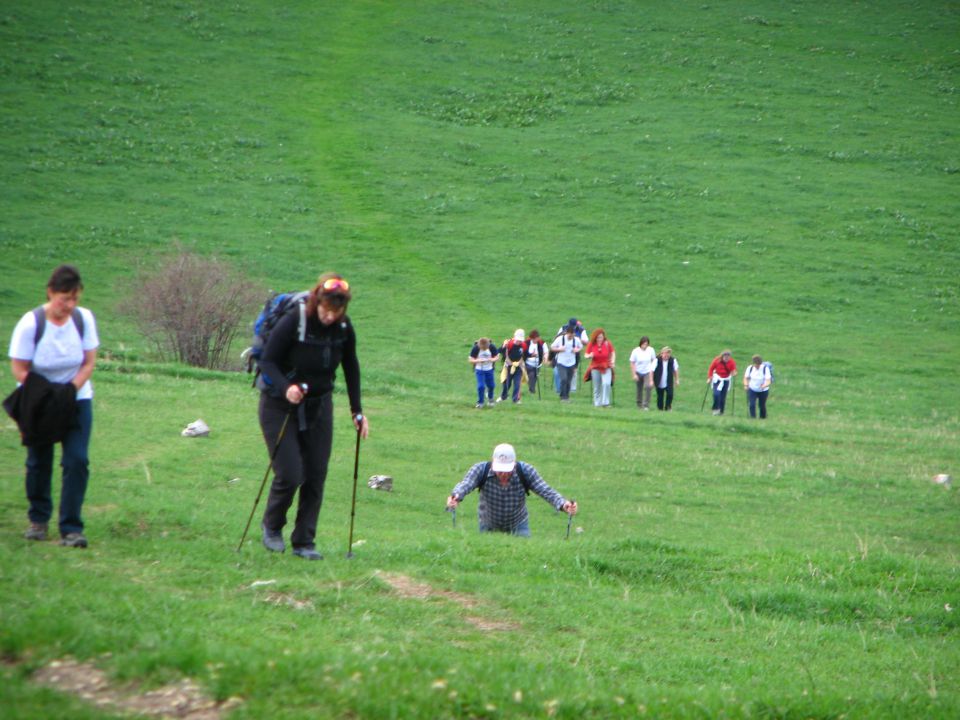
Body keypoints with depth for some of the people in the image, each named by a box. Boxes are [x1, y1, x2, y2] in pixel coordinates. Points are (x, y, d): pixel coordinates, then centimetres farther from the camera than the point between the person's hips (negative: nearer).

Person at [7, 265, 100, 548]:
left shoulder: (84, 318, -10)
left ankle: (71, 528, -6)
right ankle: (38, 519, 28)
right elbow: (20, 370, -13)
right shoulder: (30, 324, -19)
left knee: (77, 461, -10)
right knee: (39, 461, 6)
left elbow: (89, 362, -3)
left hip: (76, 399, 2)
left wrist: (72, 389, -19)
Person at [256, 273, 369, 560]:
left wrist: (357, 411, 8)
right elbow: (267, 361, -18)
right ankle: (271, 526, 17)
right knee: (290, 474, -11)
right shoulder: (292, 322, -22)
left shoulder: (344, 328, -7)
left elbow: (351, 369, 8)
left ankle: (304, 541, 12)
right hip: (281, 406, -4)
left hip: (319, 406, 5)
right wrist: (285, 388, -37)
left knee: (316, 475, 1)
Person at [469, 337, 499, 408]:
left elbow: (497, 356, 0)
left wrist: (492, 359, -23)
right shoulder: (475, 348, -17)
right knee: (481, 386, -11)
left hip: (489, 370, 2)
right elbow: (471, 360, -11)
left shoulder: (492, 347, -13)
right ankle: (480, 402, 7)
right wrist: (478, 360, -30)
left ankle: (490, 399, 39)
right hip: (479, 370, -2)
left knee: (491, 385, 10)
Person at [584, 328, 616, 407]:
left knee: (606, 384, -20)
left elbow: (613, 353, 9)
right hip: (595, 368, 1)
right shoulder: (591, 344, -6)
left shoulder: (607, 343, -6)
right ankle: (597, 403, 18)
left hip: (606, 367, -1)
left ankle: (605, 403, -13)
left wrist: (613, 361, -4)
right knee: (597, 387, 6)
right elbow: (585, 355, 1)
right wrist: (589, 356, -22)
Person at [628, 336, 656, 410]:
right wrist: (634, 374, -10)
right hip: (639, 372, 1)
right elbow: (632, 363, -6)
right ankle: (639, 404, 27)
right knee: (639, 389, 10)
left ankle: (646, 405, -15)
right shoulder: (636, 351, -12)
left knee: (648, 387, -19)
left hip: (648, 372, -1)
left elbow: (654, 361, 4)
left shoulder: (651, 350, -8)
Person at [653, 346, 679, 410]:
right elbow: (652, 370, -10)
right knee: (660, 396, 7)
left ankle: (667, 408, 2)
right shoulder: (657, 360, -14)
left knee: (670, 394, -13)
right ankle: (660, 408, 22)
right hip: (659, 383, -1)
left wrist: (677, 380, 8)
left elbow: (676, 370, 6)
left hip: (669, 383, 1)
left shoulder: (673, 360, -8)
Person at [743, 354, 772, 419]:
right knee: (751, 404, -14)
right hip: (752, 390, 2)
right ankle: (753, 418, -7)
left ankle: (763, 418, 30)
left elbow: (768, 380, -25)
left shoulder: (765, 369, -20)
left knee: (762, 406, 8)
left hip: (763, 391, -2)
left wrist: (765, 385, -47)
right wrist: (746, 385, -18)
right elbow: (746, 378, 1)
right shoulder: (750, 368, -12)